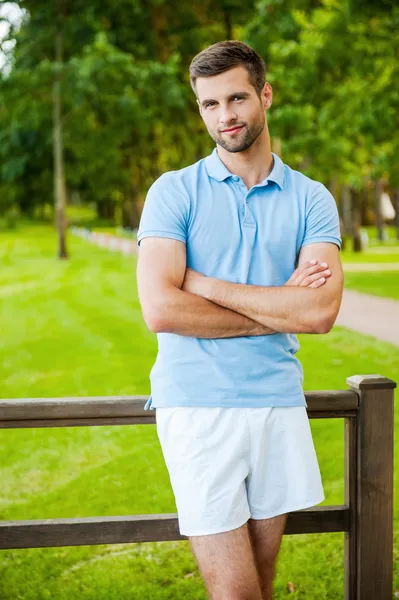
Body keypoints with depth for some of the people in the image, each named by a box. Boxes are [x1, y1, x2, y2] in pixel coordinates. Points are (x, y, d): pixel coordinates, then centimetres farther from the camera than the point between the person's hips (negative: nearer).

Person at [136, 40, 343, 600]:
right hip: (197, 404, -3)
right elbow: (161, 310, -14)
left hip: (279, 402, 3)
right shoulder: (174, 191, 0)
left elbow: (321, 311, -10)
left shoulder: (311, 199, 5)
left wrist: (205, 285, -11)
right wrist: (278, 309, -8)